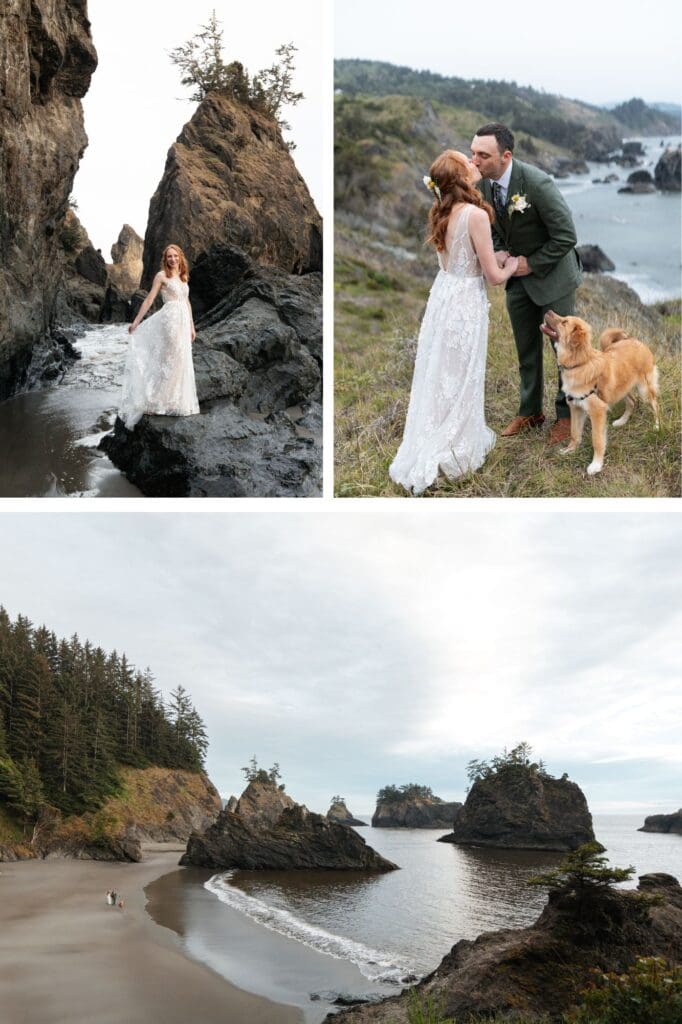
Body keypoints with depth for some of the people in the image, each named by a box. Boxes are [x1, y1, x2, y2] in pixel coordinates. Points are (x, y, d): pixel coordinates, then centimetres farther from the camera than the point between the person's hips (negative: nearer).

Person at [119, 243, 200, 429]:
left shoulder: (183, 277, 17)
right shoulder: (162, 276, -2)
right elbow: (149, 299, -4)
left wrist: (192, 326, 17)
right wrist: (136, 322, -7)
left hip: (183, 322, 7)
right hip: (170, 319, -7)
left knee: (181, 363, 7)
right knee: (169, 360, -7)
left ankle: (178, 403, 14)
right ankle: (161, 403, 0)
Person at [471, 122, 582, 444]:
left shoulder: (537, 183, -29)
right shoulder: (482, 183, -10)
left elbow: (566, 236, -23)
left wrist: (533, 264, -19)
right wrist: (498, 252, -10)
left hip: (551, 274, -6)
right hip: (517, 275, 6)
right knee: (526, 348, 16)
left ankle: (567, 414, 23)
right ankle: (530, 411, 31)